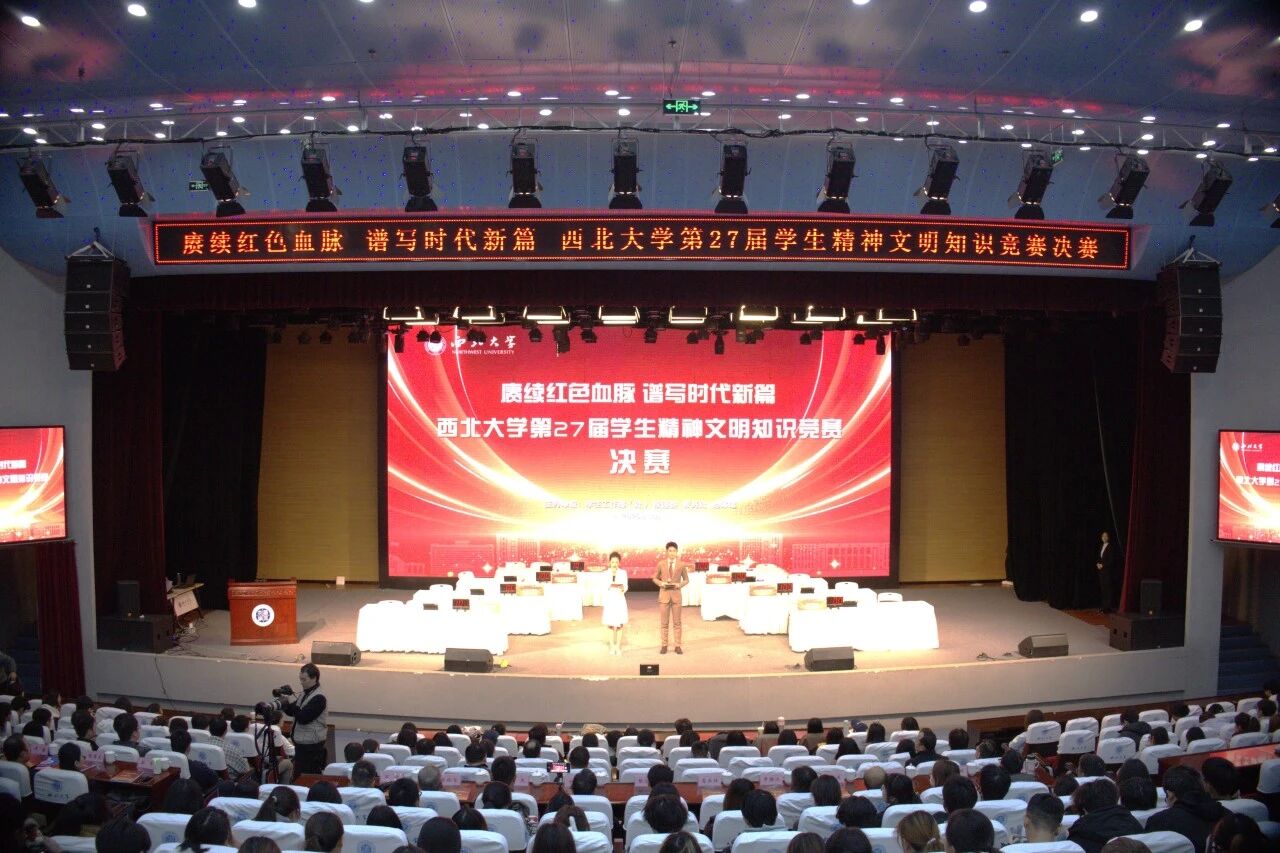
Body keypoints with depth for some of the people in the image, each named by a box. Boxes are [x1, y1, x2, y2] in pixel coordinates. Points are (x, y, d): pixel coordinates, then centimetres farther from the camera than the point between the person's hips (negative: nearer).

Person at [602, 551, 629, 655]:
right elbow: (604, 588, 1)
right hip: (609, 600, 0)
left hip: (620, 600, 0)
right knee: (610, 625, 2)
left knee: (619, 624, 1)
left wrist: (622, 589, -21)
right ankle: (612, 647, 11)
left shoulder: (623, 572, 0)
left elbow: (626, 587, -1)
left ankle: (618, 647, 9)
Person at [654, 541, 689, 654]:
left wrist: (679, 585, -11)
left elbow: (686, 580, 9)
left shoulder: (681, 565, -1)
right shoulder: (661, 563, -1)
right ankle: (664, 646, 10)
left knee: (677, 622, 3)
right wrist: (661, 583, -12)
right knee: (664, 622, 3)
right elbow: (655, 578, 8)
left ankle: (677, 646, 9)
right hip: (664, 594, 0)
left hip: (676, 595, 0)